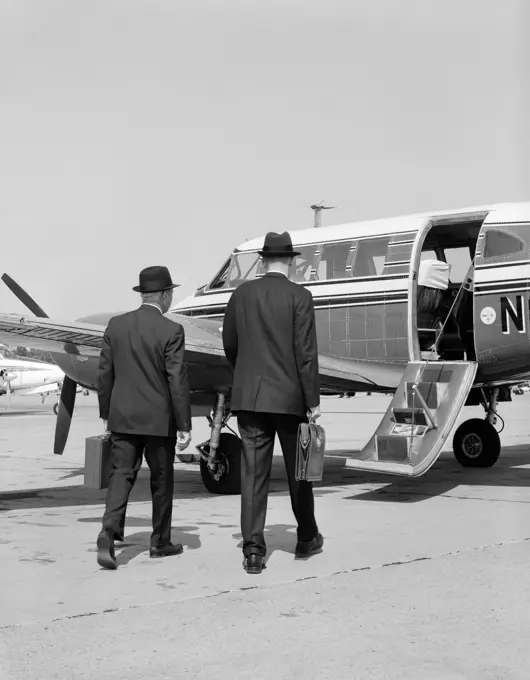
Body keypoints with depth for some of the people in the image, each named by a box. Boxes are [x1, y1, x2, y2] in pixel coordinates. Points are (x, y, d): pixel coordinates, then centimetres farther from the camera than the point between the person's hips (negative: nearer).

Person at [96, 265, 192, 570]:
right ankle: (160, 542, 23)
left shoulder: (116, 325, 2)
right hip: (158, 419, -3)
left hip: (123, 417, 4)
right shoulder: (171, 331, -13)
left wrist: (106, 414, 16)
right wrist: (185, 425, -8)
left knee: (122, 475, 6)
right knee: (162, 480, 11)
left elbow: (105, 373, 6)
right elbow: (177, 381, -14)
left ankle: (109, 533, -14)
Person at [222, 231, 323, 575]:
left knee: (253, 473, 3)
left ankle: (253, 550, 0)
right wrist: (313, 401, -7)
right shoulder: (299, 296, -8)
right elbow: (306, 353, -12)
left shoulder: (242, 294, 3)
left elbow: (229, 344, 11)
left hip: (249, 396, 3)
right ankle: (307, 538, 28)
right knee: (298, 471, 13)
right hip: (289, 397, -2)